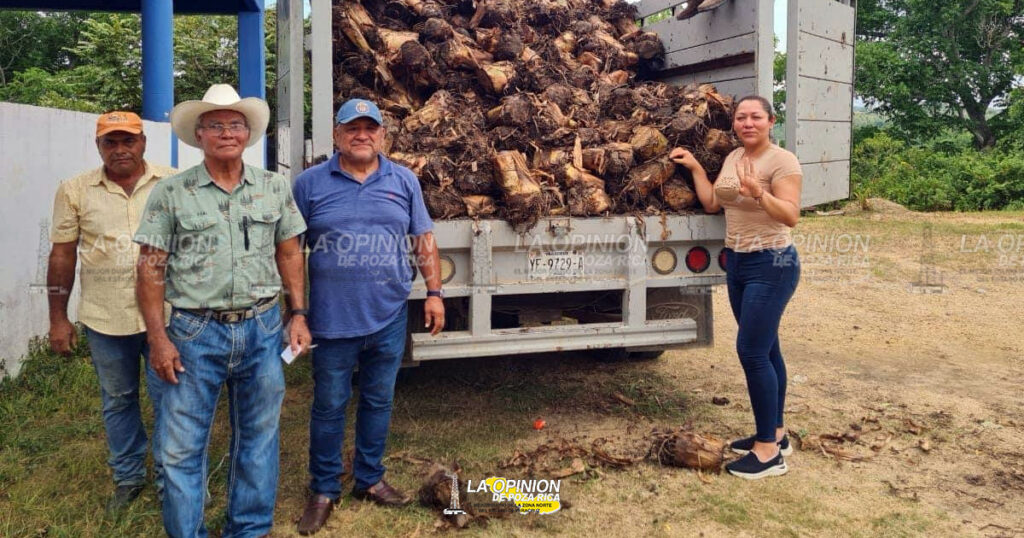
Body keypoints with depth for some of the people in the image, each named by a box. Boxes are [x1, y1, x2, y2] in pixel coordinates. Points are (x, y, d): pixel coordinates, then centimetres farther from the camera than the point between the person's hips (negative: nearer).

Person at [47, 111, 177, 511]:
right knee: (117, 401, 15)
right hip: (104, 320, 2)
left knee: (168, 399, 7)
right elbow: (62, 256, 4)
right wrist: (58, 318, 4)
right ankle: (128, 478, 33)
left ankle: (170, 479, 25)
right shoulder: (75, 191, 1)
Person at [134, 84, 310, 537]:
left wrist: (298, 314, 5)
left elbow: (289, 254, 11)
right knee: (182, 446, 4)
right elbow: (151, 268, -2)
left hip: (263, 330, 2)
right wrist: (158, 338, -7)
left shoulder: (275, 189, 6)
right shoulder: (171, 193, -2)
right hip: (195, 333, -2)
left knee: (258, 439, 12)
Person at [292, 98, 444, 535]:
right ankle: (324, 490, 24)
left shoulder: (404, 181, 5)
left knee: (379, 401, 14)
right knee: (329, 405, 8)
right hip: (332, 318, -2)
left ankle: (370, 479, 31)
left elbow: (424, 239, 9)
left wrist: (434, 292, 3)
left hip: (389, 318, 2)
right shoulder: (311, 183, -1)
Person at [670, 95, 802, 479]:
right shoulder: (733, 157, 10)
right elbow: (712, 204, 12)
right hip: (737, 262, 8)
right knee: (765, 349, 14)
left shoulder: (782, 161, -14)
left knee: (752, 351, -11)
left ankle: (769, 451, -2)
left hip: (771, 265, -8)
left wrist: (759, 193, -39)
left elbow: (791, 216, -24)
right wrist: (695, 167, 9)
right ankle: (775, 433, 26)